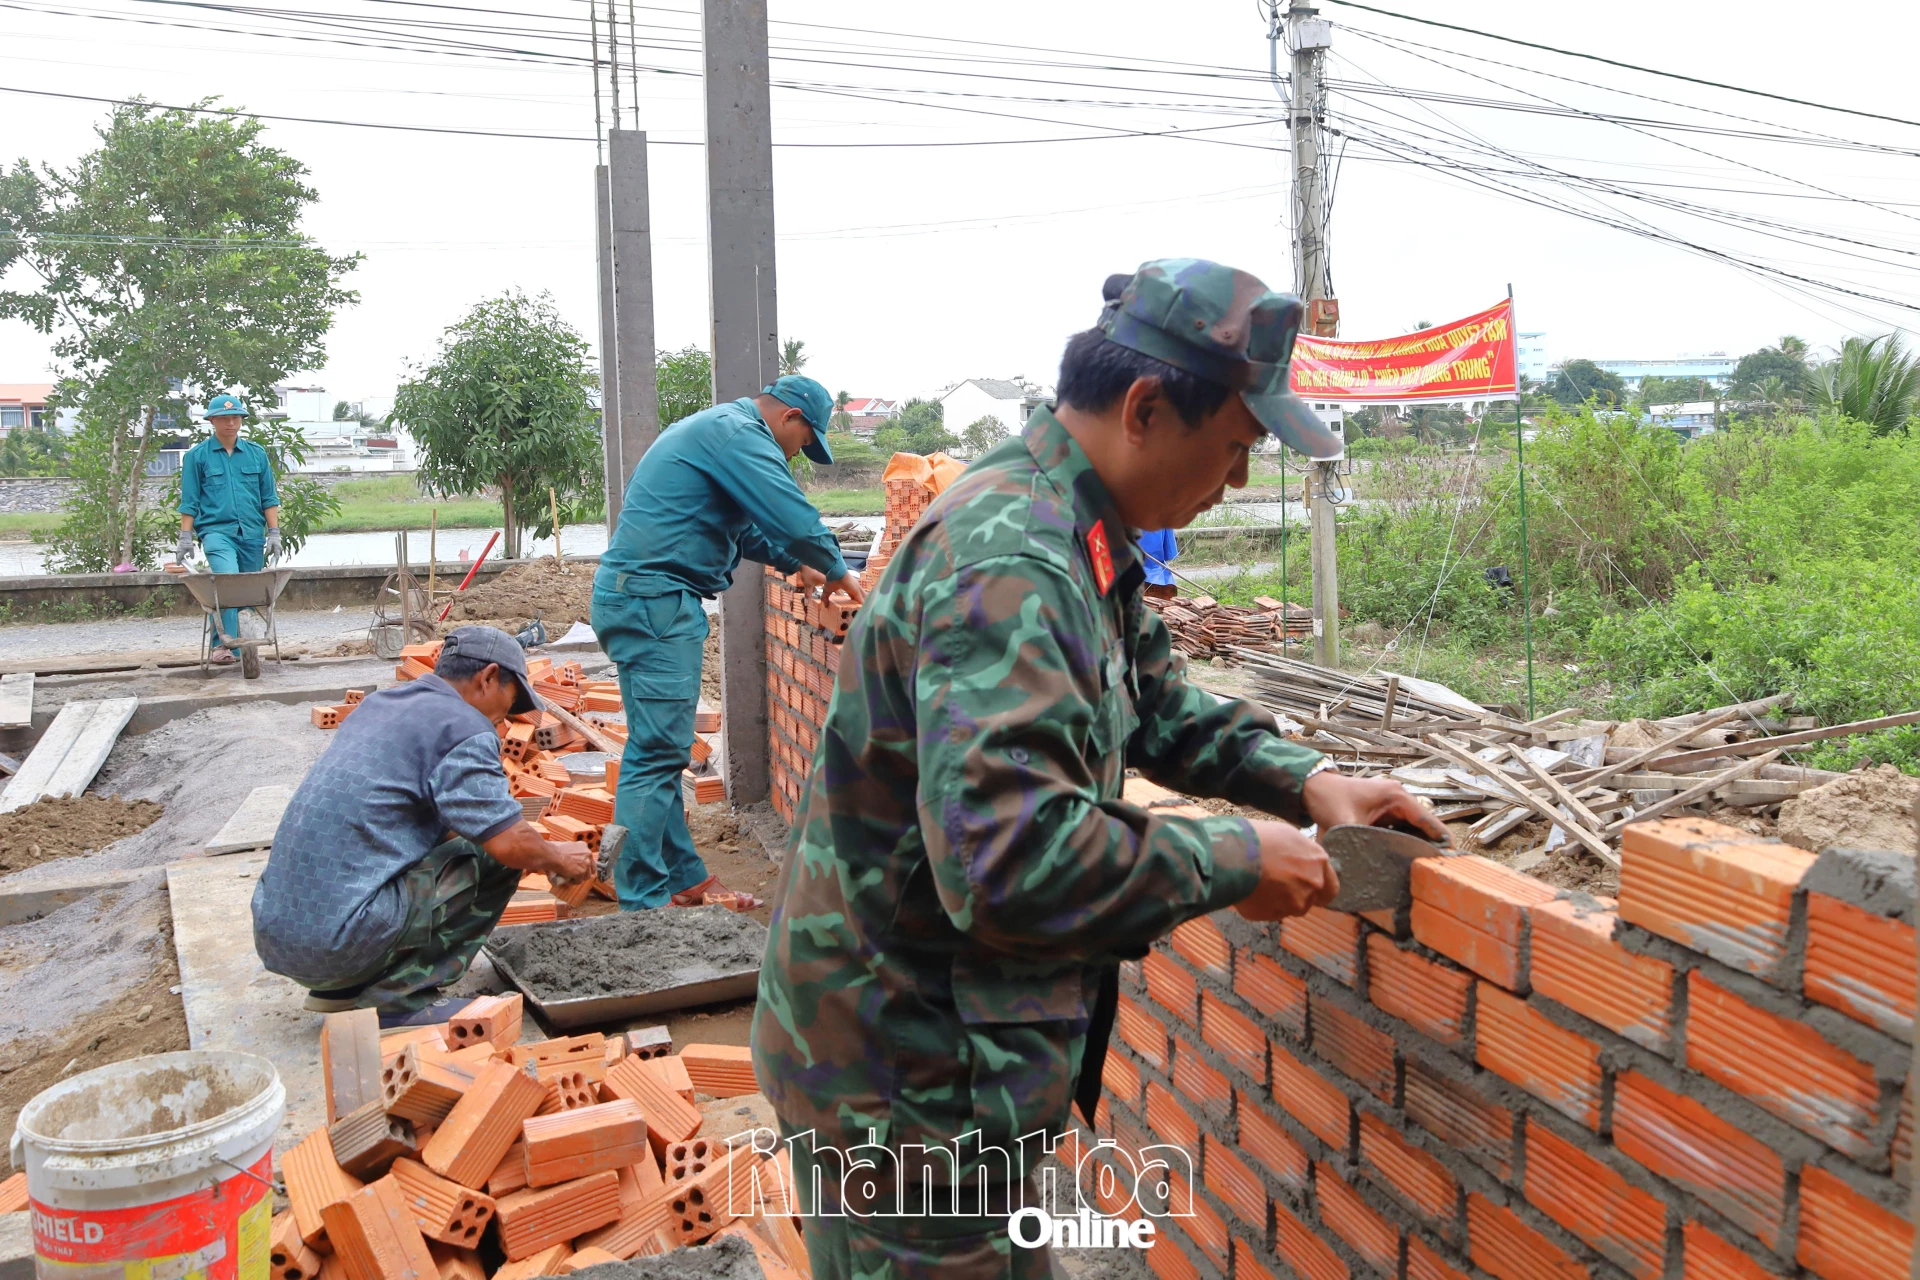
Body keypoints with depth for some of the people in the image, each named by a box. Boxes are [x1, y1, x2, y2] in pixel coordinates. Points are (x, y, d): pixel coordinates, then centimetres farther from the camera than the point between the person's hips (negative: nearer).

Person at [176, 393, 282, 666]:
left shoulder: (256, 454, 13)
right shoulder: (197, 456, 6)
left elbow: (269, 498, 14)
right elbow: (189, 501, 6)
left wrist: (274, 533, 6)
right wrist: (185, 538, 1)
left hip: (252, 533, 4)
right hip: (216, 530, -4)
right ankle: (223, 644, -26)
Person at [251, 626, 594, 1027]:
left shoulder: (377, 704, 18)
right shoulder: (462, 727, -10)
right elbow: (508, 841, -16)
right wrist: (559, 859, 6)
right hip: (337, 943, -9)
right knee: (493, 857, -3)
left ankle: (341, 988, 15)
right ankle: (401, 996, -3)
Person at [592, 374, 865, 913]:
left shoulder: (713, 427, 24)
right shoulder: (740, 434, -11)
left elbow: (741, 522, 36)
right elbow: (795, 517, -16)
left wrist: (794, 563, 36)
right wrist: (837, 571, 1)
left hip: (638, 598, 11)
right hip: (652, 600, -11)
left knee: (661, 751, 13)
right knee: (656, 752, -9)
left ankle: (684, 878, 21)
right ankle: (643, 903, -6)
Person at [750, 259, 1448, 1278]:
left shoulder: (1078, 539, 7)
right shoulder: (1009, 561, -28)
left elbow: (1156, 706, 20)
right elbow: (1008, 856, -36)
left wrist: (1303, 779, 6)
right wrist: (1236, 861, -22)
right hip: (902, 1079, -10)